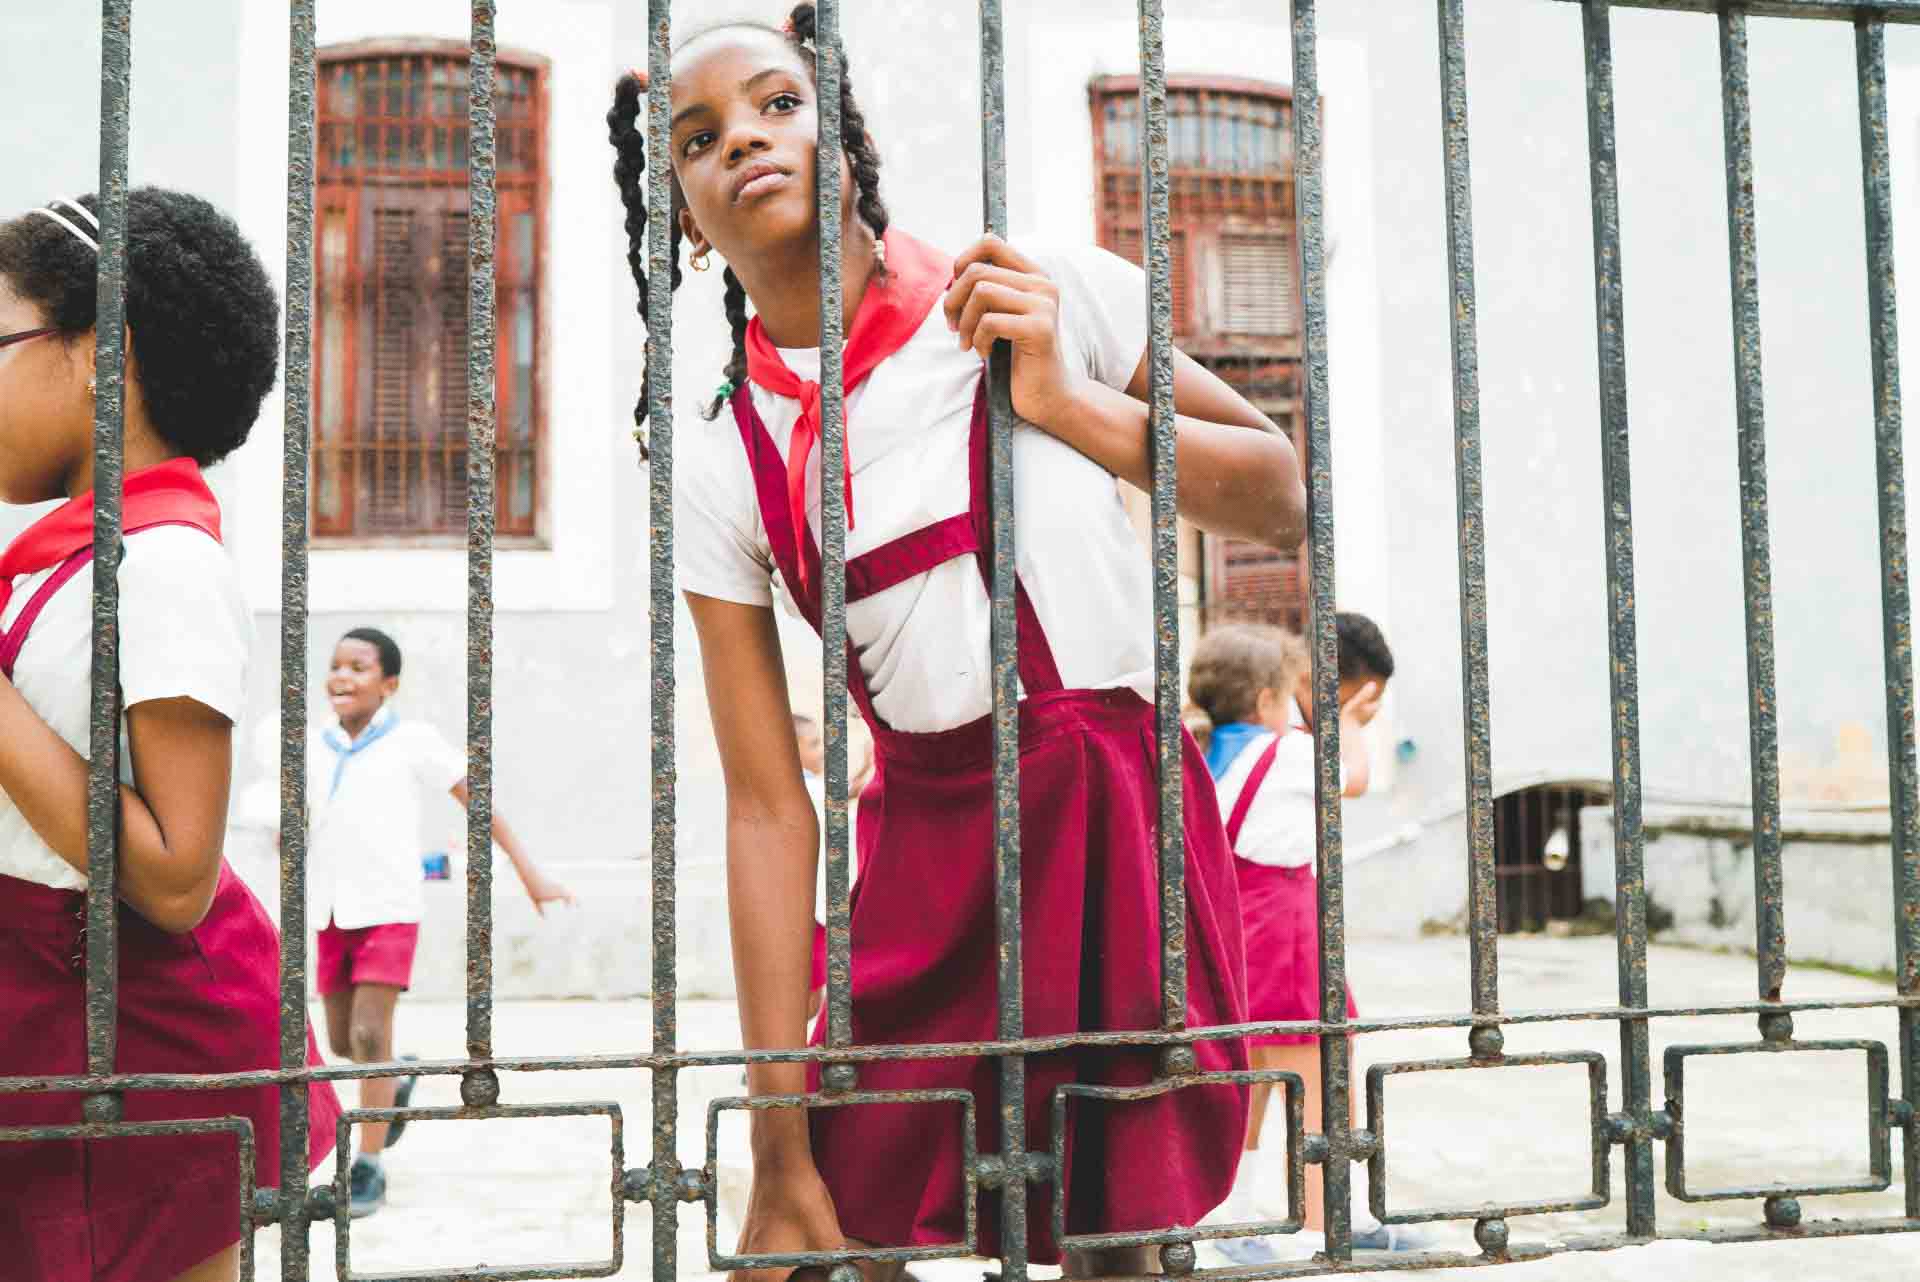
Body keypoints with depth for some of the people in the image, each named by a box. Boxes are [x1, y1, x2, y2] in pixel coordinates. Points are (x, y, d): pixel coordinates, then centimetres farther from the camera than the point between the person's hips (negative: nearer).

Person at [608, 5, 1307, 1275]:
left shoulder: (1052, 299, -3)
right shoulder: (721, 466, -1)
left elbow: (1284, 502, 3)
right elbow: (767, 803, -4)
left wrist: (1070, 405, -13)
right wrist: (782, 1138, -6)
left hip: (1126, 820, -1)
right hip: (928, 850, 1)